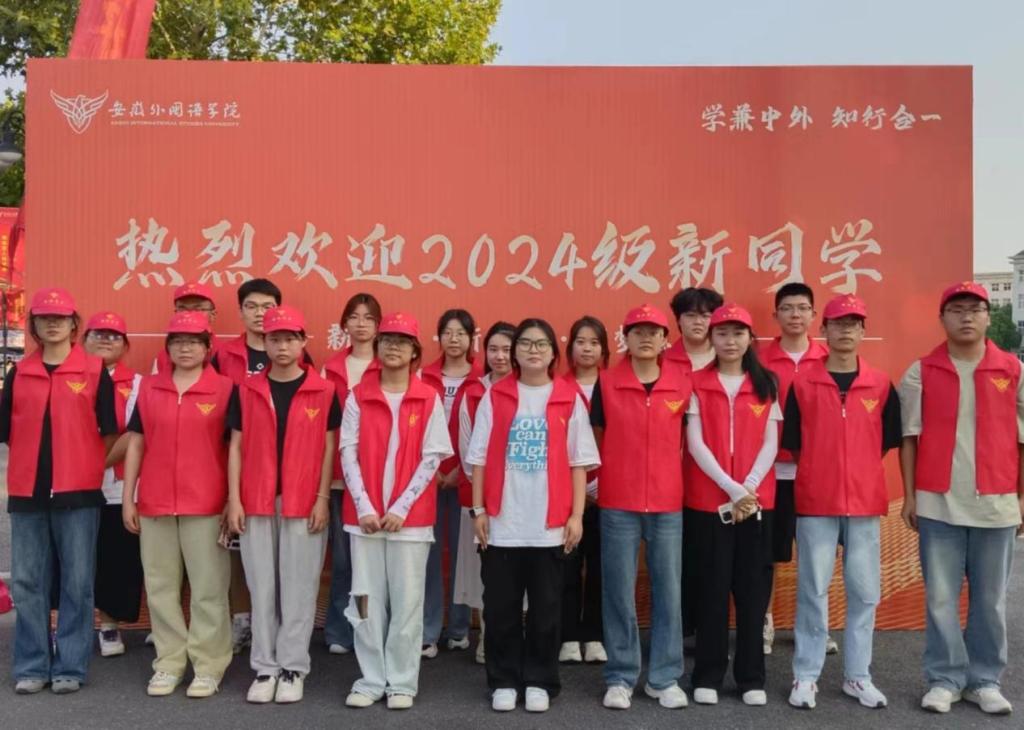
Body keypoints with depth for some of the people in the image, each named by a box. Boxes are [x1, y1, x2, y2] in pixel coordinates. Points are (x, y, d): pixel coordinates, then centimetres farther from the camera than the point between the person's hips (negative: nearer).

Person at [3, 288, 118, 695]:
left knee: (77, 582, 2)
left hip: (79, 492, -3)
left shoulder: (95, 371, 1)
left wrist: (90, 466, -1)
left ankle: (70, 667, 13)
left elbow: (110, 433, 2)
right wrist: (33, 462, 3)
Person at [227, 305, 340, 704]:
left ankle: (293, 668, 15)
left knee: (298, 588, 4)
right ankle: (265, 667, 18)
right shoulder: (246, 391, 6)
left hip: (304, 503, -1)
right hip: (256, 503, 2)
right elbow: (236, 447, 6)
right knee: (262, 587, 7)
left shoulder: (323, 392, 1)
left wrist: (322, 498, -6)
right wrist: (233, 499, -1)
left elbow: (329, 448, 1)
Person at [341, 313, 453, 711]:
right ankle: (371, 679, 19)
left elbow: (432, 458, -3)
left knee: (407, 600, 4)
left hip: (410, 515, -1)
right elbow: (348, 454, 0)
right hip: (365, 514, 1)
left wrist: (402, 507, -10)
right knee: (367, 598, 6)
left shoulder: (429, 399, 0)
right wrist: (364, 506, -10)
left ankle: (402, 682, 17)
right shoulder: (358, 397, 4)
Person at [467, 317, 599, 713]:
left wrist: (576, 516, -3)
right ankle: (503, 681, 21)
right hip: (502, 523, 0)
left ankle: (539, 682, 22)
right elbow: (480, 458, 4)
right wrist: (479, 510, -1)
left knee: (546, 609, 8)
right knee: (500, 608, 7)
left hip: (550, 524, 0)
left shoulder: (570, 400, 3)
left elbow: (579, 462, 3)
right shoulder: (494, 397, 4)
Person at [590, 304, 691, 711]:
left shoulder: (682, 383, 2)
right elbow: (597, 437, 8)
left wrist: (668, 473, 8)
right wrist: (611, 474, 6)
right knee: (619, 591, 5)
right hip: (617, 502, -1)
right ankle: (620, 677, 18)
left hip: (668, 502, 1)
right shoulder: (606, 382, -1)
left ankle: (665, 677, 20)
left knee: (668, 590, 7)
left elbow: (688, 438, 12)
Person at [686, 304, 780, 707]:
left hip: (757, 500, 2)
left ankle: (751, 677, 17)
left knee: (753, 588, 6)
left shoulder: (766, 384, 7)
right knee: (712, 588, 3)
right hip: (709, 499, -1)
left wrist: (749, 488, -11)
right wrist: (731, 489, -13)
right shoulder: (697, 384, 2)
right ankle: (707, 676, 14)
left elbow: (770, 444, 2)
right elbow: (695, 443, -5)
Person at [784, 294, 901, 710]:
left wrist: (860, 472, 6)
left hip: (866, 503, 2)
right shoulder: (803, 383, 0)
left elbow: (886, 442, 10)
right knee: (812, 590, 4)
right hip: (815, 503, -2)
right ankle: (806, 676, 13)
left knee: (864, 591, 7)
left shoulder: (880, 385, 4)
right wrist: (818, 473, 1)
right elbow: (792, 443, 3)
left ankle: (857, 676, 20)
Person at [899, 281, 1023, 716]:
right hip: (938, 502, -1)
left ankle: (985, 680, 22)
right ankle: (944, 679, 15)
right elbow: (909, 437, 4)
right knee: (941, 597, 4)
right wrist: (909, 496, 1)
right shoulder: (921, 372, 3)